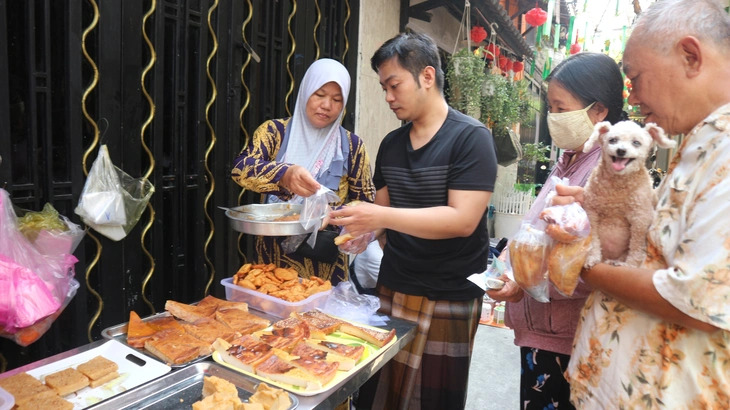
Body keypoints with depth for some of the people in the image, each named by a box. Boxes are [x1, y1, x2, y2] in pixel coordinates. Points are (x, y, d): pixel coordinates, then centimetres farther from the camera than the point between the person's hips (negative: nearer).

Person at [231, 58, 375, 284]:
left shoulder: (352, 145, 0)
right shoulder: (275, 131, -2)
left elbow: (366, 201, 3)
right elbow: (241, 167, -18)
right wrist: (284, 175, -37)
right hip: (275, 257, 0)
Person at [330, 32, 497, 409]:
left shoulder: (470, 137, -11)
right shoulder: (390, 144, 9)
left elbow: (462, 219, -20)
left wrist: (381, 217, -25)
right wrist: (363, 232, -6)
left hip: (448, 298, -5)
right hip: (391, 289, 5)